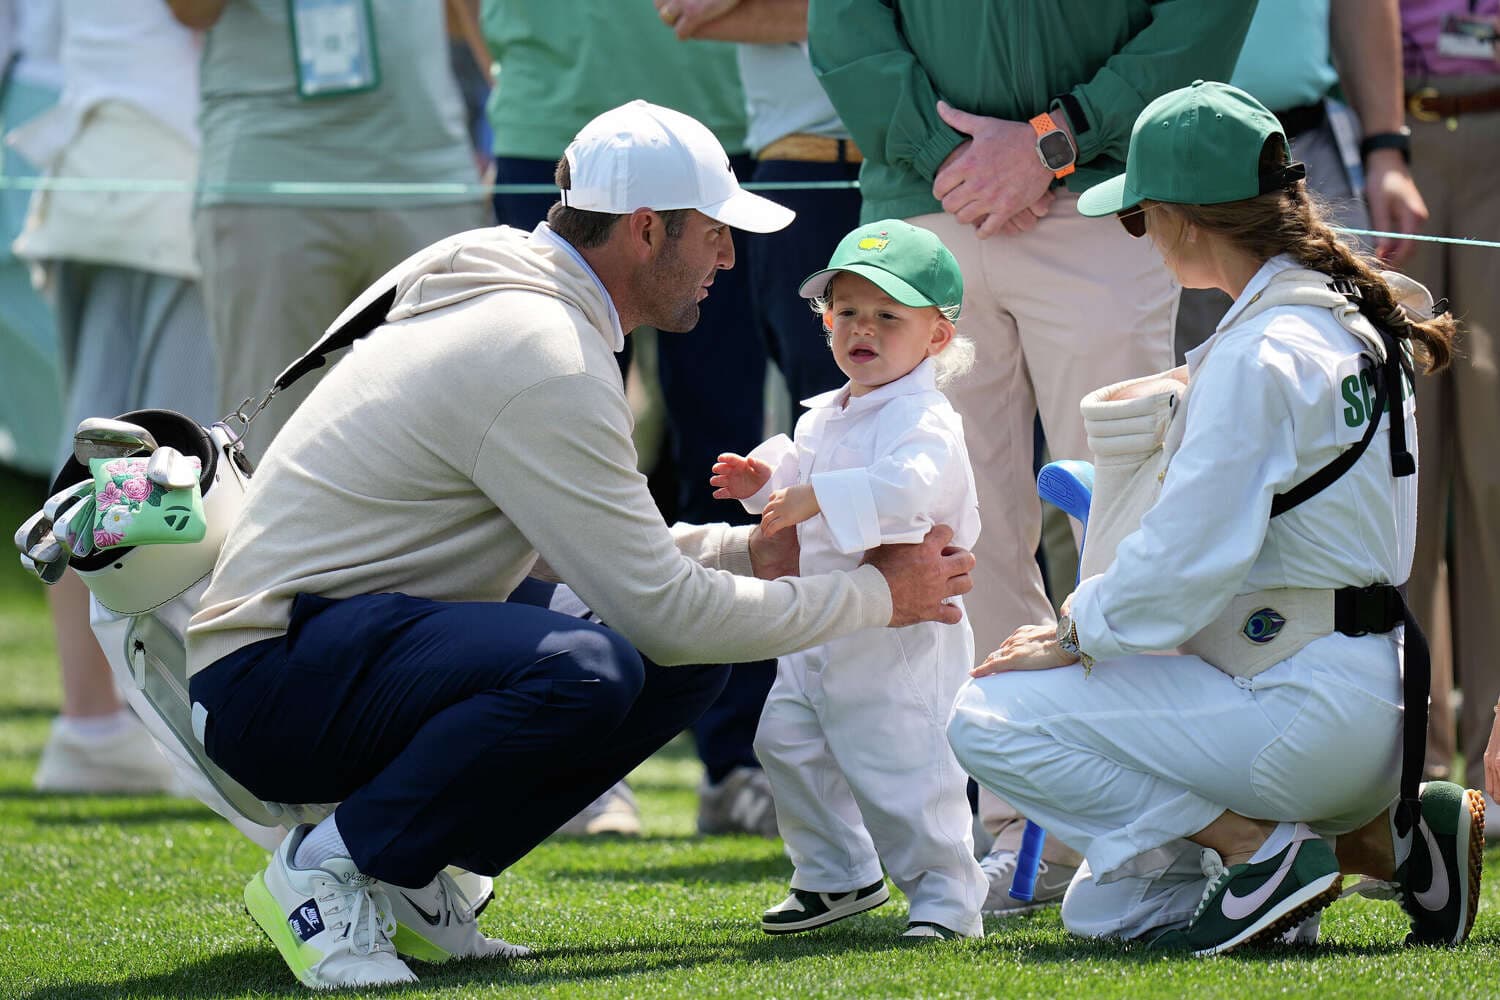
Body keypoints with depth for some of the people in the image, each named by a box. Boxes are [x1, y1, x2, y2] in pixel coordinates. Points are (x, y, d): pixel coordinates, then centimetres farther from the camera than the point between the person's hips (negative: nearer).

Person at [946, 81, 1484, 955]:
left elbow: (1184, 564, -20)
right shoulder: (1350, 315, 13)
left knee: (990, 718, -11)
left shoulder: (1259, 357, -17)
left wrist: (1074, 636, -5)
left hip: (1308, 711, -10)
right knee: (1104, 910, 16)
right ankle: (1387, 837, 7)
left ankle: (1260, 849, -13)